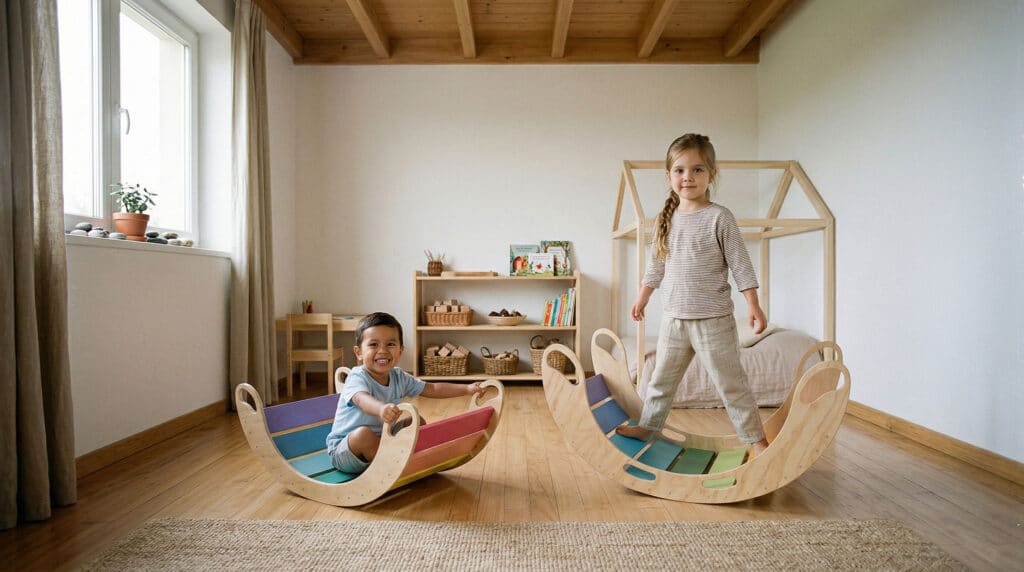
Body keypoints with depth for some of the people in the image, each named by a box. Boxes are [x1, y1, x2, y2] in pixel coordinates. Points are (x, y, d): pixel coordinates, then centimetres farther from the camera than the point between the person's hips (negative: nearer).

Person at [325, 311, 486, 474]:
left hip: (380, 442, 6)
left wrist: (467, 389, -5)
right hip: (343, 450, -6)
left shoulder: (399, 377, -2)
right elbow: (362, 399, -47)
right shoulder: (357, 378, -23)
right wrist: (381, 408, -69)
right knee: (363, 433, -35)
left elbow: (432, 389, 4)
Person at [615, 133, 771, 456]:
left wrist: (753, 305, -12)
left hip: (713, 319, -5)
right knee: (662, 378, 17)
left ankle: (755, 439, 20)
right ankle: (648, 426, 33)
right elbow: (656, 264, 16)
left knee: (730, 382, 4)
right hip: (673, 317, 5)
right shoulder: (667, 219, 6)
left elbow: (740, 263, -7)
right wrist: (643, 297, 21)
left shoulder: (719, 217, -8)